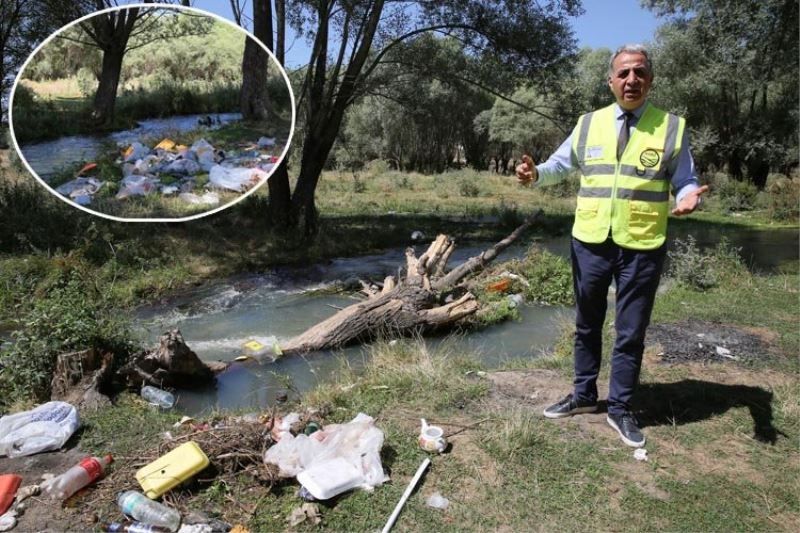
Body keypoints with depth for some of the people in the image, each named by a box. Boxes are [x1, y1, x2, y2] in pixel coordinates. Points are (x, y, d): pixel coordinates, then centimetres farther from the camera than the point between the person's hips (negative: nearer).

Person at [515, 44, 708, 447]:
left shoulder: (672, 127, 0)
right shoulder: (589, 123, 6)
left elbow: (685, 181, 3)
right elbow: (561, 163, 12)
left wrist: (688, 196, -21)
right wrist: (536, 173, -10)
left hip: (642, 248, -2)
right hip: (590, 243, 2)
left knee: (630, 333, 9)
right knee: (587, 325, 15)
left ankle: (620, 409, 26)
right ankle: (583, 395, 34)